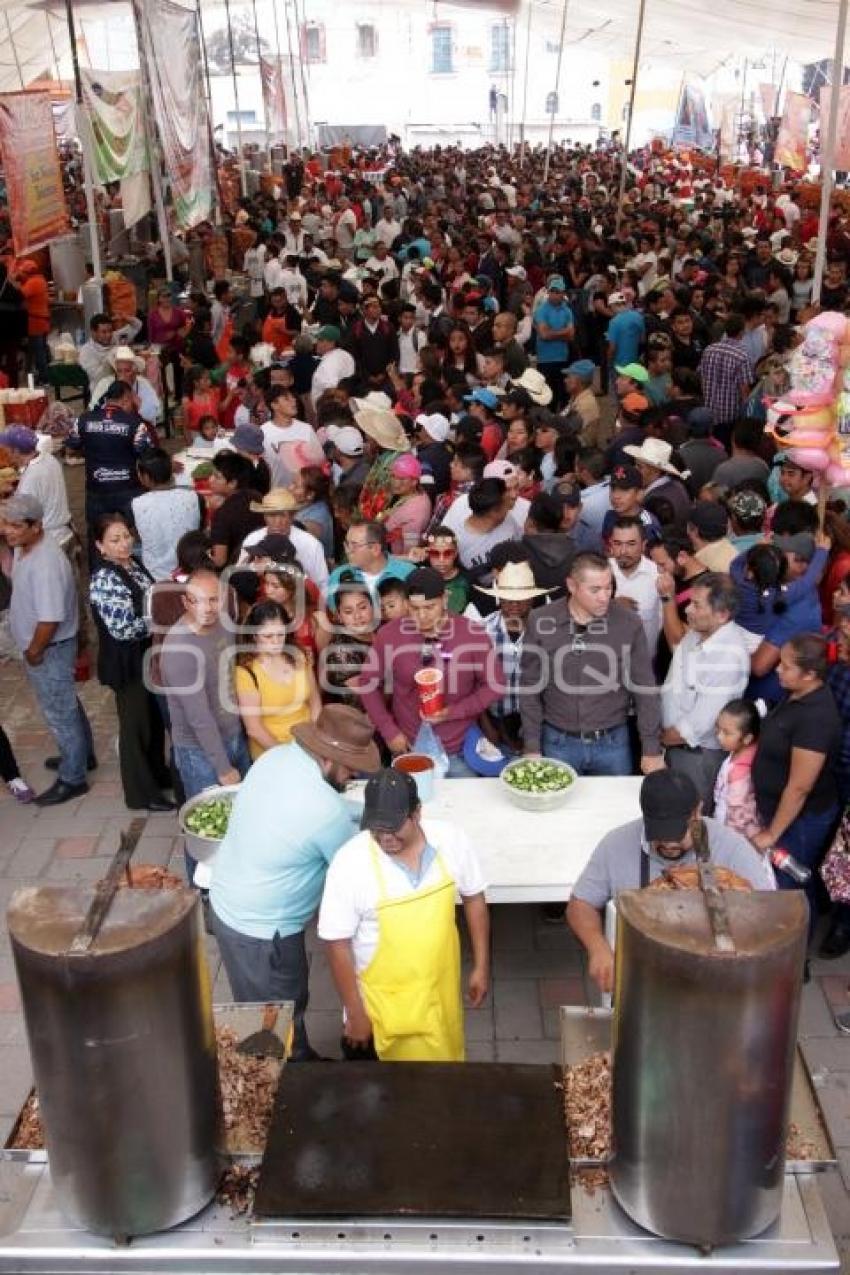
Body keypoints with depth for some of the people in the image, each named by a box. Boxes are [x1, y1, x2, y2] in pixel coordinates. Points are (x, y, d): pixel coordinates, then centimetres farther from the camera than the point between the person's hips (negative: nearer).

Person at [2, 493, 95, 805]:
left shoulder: (46, 563, -30)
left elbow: (50, 619, -30)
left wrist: (34, 652, -18)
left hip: (49, 650, -9)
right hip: (39, 646, 9)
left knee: (60, 714, 6)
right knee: (67, 706, 25)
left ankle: (72, 779, 21)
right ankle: (81, 756, 43)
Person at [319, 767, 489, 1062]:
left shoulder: (450, 840, -16)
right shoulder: (350, 863, -25)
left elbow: (473, 898, 2)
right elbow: (337, 944, -16)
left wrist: (481, 966, 5)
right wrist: (355, 1014, -11)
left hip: (440, 991, 3)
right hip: (382, 1003, -3)